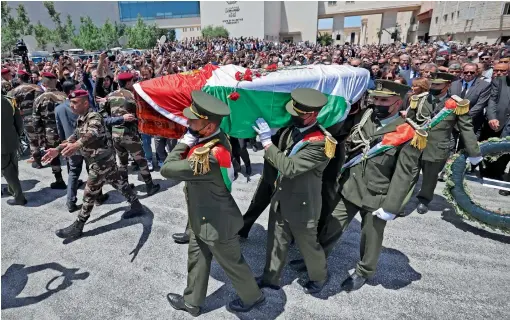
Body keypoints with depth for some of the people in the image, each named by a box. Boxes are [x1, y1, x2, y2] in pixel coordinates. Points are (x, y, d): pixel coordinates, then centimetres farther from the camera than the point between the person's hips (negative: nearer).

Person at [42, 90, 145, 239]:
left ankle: (77, 227, 10)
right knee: (117, 182, 18)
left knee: (90, 193, -1)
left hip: (102, 159, -10)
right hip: (103, 159, 10)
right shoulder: (81, 118, 9)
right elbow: (75, 135, 18)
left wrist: (77, 145, -62)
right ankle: (136, 206, 31)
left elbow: (93, 134, -44)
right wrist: (57, 149, 7)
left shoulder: (94, 117, -23)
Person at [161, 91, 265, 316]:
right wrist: (188, 142, -9)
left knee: (232, 263, 16)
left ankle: (252, 296, 42)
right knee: (197, 258, 23)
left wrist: (185, 141, -23)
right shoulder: (215, 138, -8)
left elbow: (166, 169, -30)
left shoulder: (209, 156, -37)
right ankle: (191, 302, 45)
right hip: (203, 217, 9)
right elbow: (186, 160, 6)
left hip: (214, 222, -9)